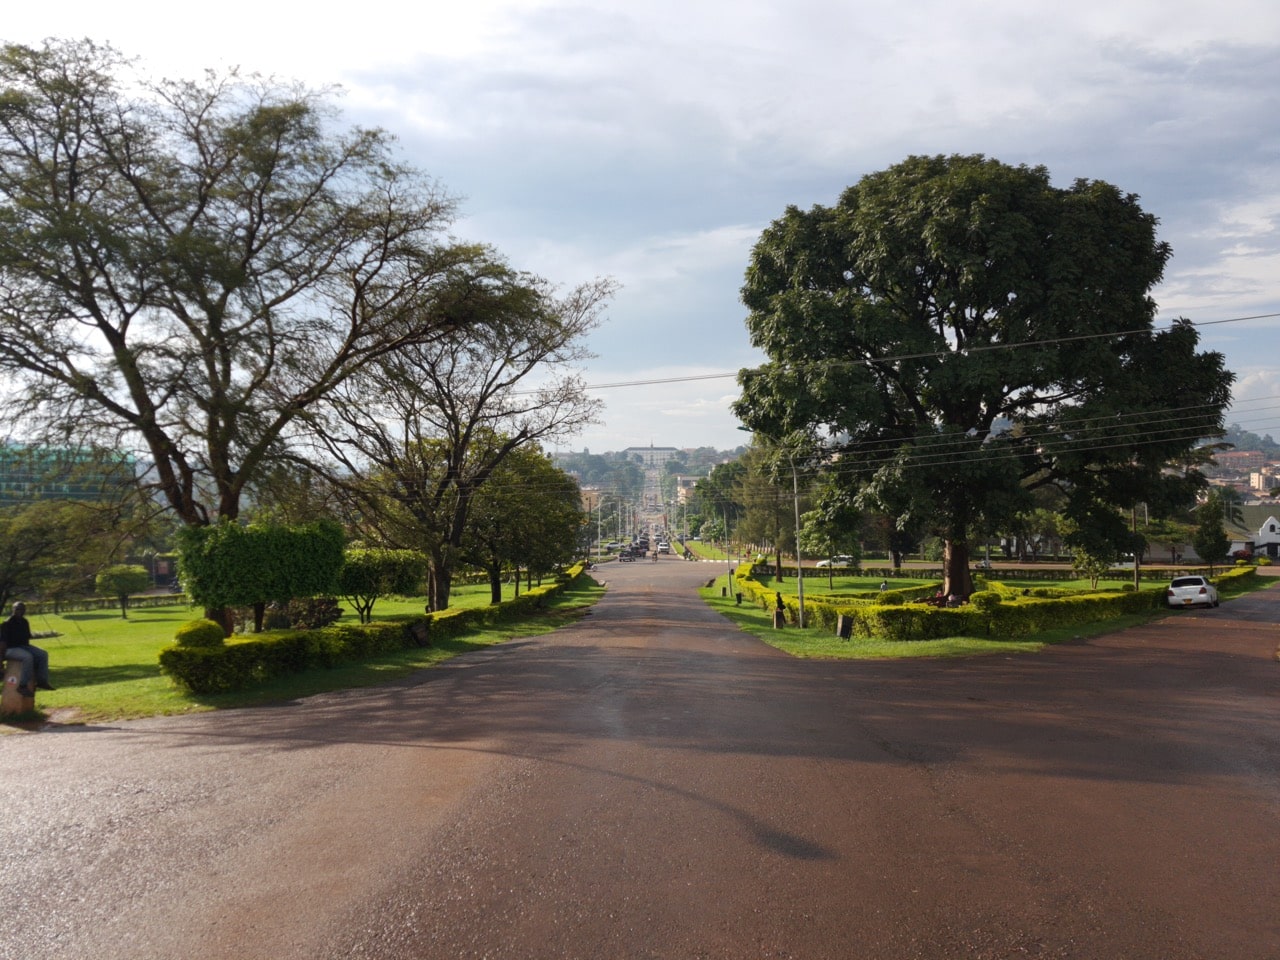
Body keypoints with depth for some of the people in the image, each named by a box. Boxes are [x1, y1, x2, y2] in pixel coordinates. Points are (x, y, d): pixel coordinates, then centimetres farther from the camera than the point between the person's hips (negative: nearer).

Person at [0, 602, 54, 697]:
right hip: (11, 649, -8)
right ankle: (23, 685, -32)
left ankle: (42, 680, -7)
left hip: (23, 646, 8)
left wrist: (30, 650, 16)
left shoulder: (24, 622, 10)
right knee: (28, 657, -35)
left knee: (43, 655, -9)